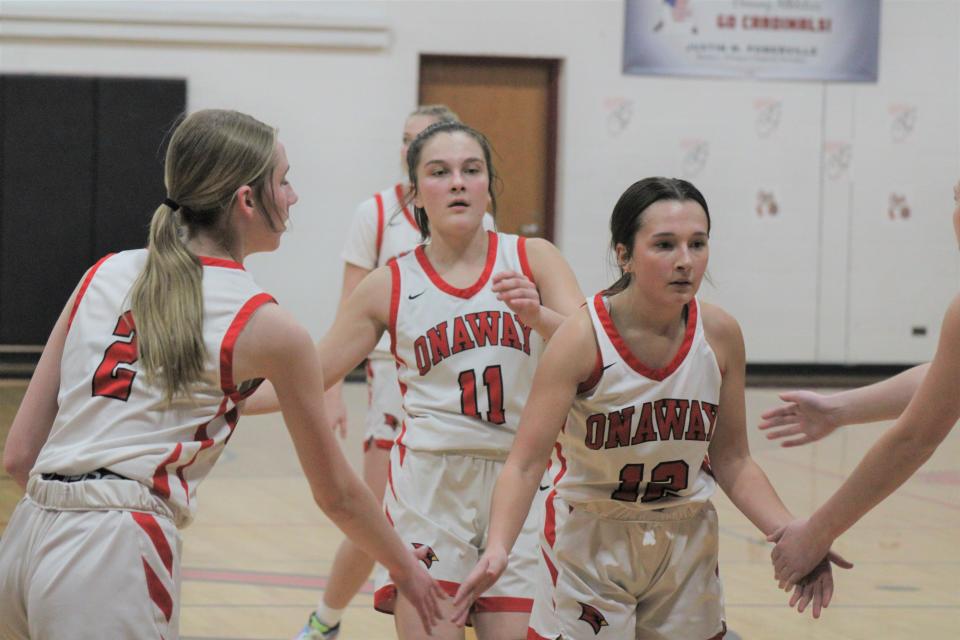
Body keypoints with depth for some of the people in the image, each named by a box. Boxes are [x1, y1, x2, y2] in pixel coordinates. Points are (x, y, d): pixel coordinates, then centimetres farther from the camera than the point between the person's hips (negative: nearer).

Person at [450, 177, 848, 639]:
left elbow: (731, 462, 1)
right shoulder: (583, 338, -20)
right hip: (590, 547, -3)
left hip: (686, 546, 3)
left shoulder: (720, 335, -9)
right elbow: (525, 462, -23)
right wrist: (498, 549, -39)